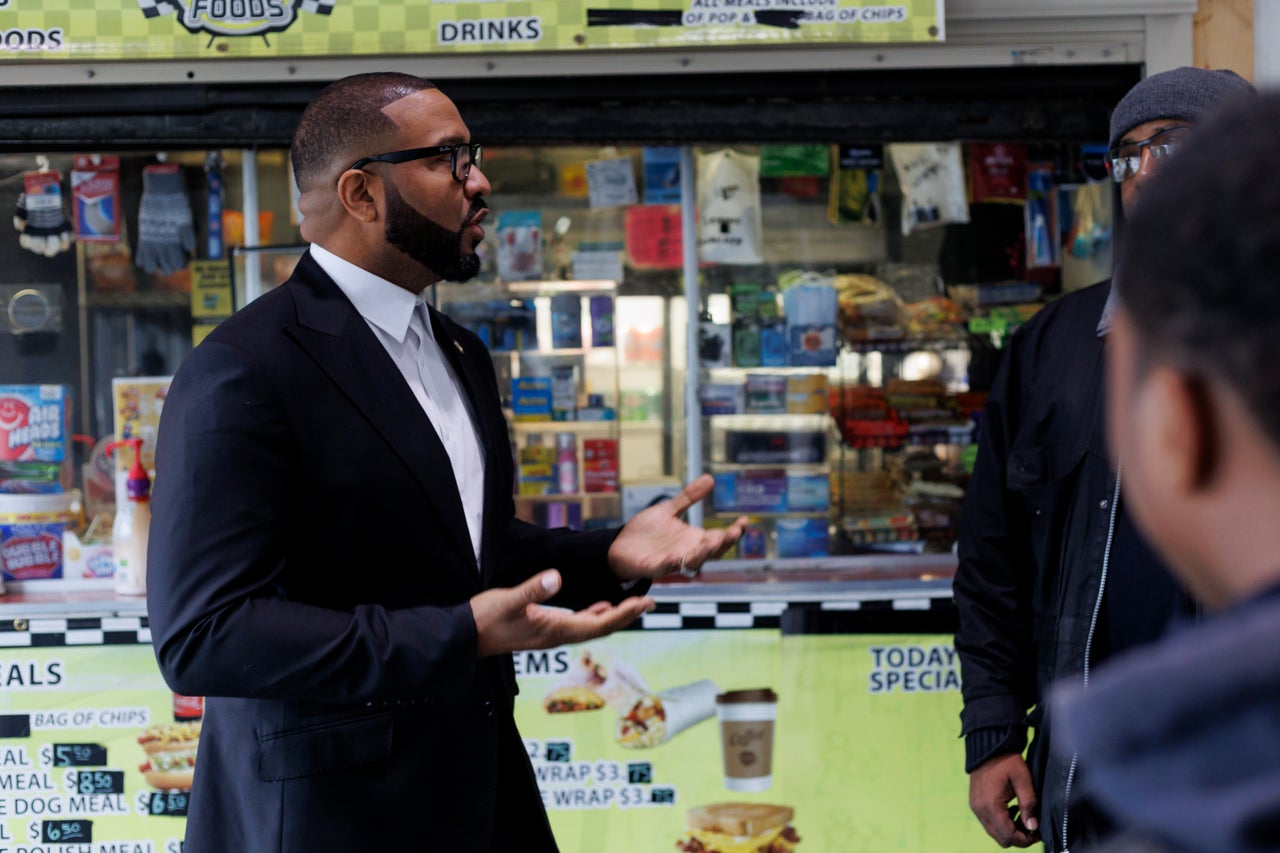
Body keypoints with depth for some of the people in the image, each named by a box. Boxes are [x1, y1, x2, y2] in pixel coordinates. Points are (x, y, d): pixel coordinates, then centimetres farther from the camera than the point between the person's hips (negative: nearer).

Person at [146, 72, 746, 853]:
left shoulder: (461, 354, 13)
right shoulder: (243, 373, -16)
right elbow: (201, 635, -23)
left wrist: (609, 555, 4)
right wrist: (462, 637, -27)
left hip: (482, 789, 8)